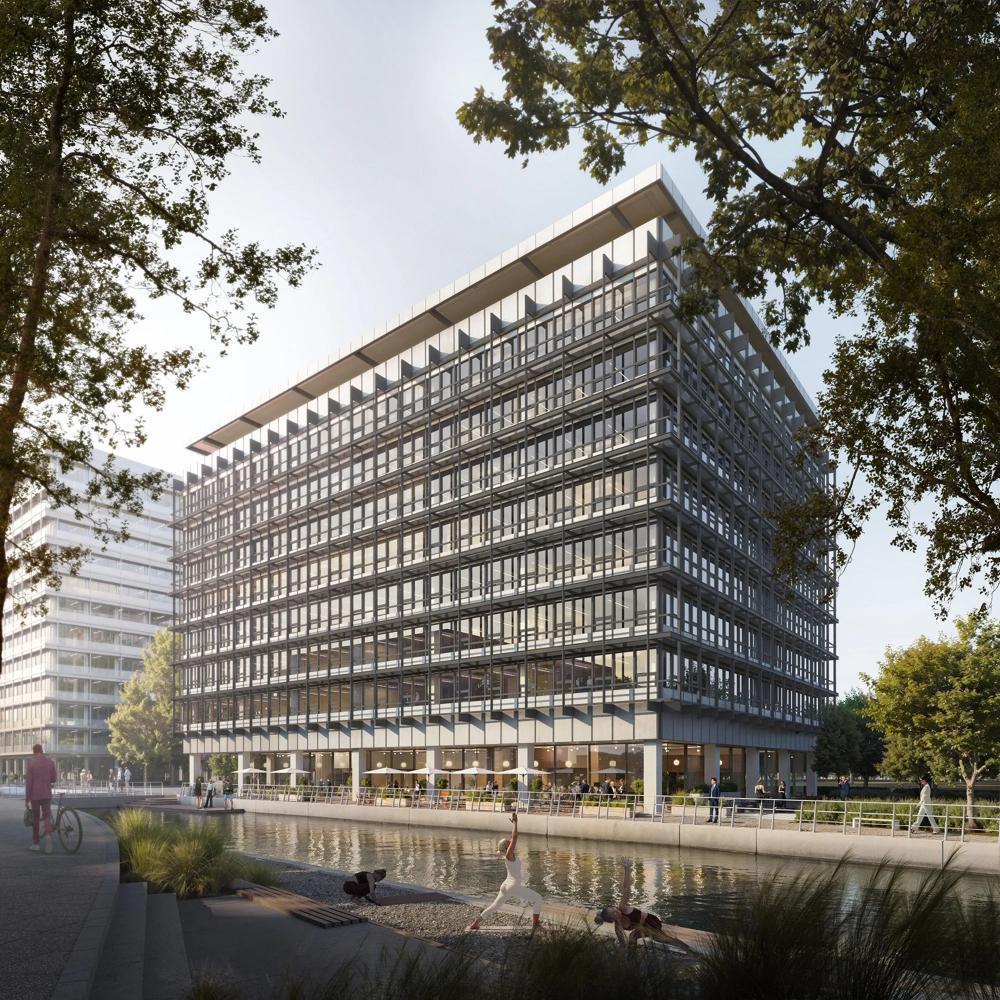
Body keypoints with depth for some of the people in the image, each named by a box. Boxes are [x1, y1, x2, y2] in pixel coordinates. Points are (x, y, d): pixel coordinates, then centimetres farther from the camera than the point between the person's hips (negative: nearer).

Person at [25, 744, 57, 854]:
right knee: (47, 816, 6)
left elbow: (28, 782, -10)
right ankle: (48, 834, -21)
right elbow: (53, 779, 8)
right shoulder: (50, 761, 2)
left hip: (35, 795, -2)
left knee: (35, 818, 11)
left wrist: (26, 799, -5)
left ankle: (35, 844, 18)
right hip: (47, 795, 2)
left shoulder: (30, 763, -8)